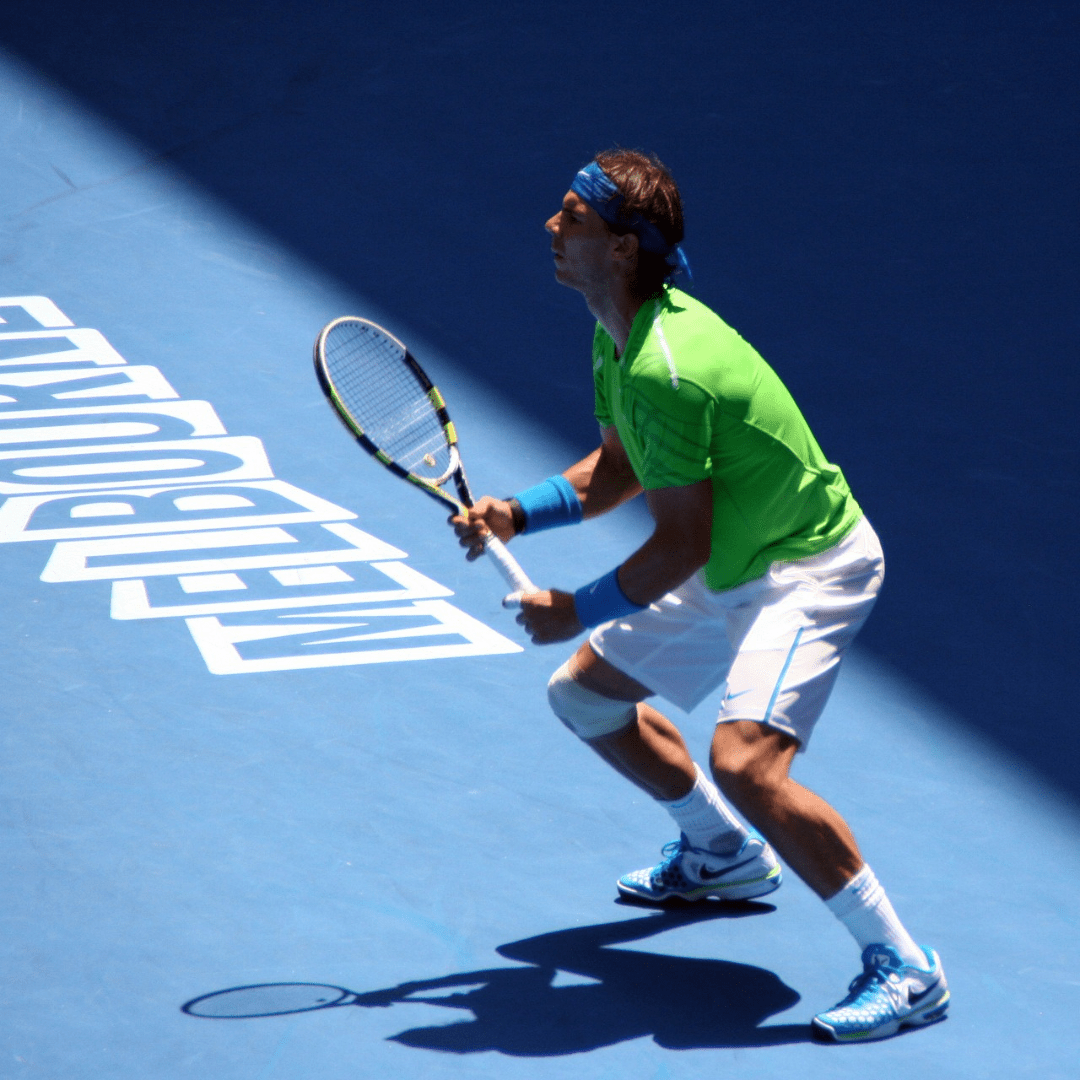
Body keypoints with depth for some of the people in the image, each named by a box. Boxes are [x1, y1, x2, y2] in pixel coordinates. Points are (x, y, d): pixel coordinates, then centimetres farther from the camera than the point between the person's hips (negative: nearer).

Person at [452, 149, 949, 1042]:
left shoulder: (666, 369, -30)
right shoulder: (619, 338, 1)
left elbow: (680, 546, -26)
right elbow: (617, 471, 15)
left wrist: (578, 611, -13)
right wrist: (516, 514, 0)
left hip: (808, 568, -11)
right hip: (729, 572, 11)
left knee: (744, 761, -30)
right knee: (585, 693, 20)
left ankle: (904, 968, -18)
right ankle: (726, 854, 41)